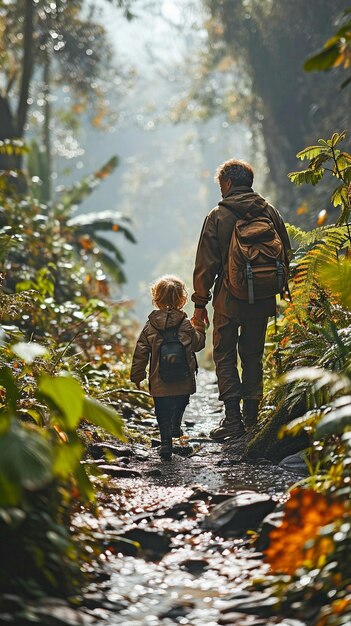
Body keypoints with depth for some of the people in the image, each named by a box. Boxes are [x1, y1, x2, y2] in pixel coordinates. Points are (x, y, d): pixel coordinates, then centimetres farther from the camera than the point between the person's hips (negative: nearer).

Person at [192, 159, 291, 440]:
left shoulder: (218, 216, -6)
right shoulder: (270, 212, 4)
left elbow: (206, 263, -6)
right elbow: (286, 254, 8)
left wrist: (200, 302, -1)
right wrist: (275, 288, 18)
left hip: (229, 300, -4)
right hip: (262, 301, 4)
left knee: (225, 356, 3)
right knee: (253, 356, 14)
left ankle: (233, 419, -7)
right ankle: (251, 417, 15)